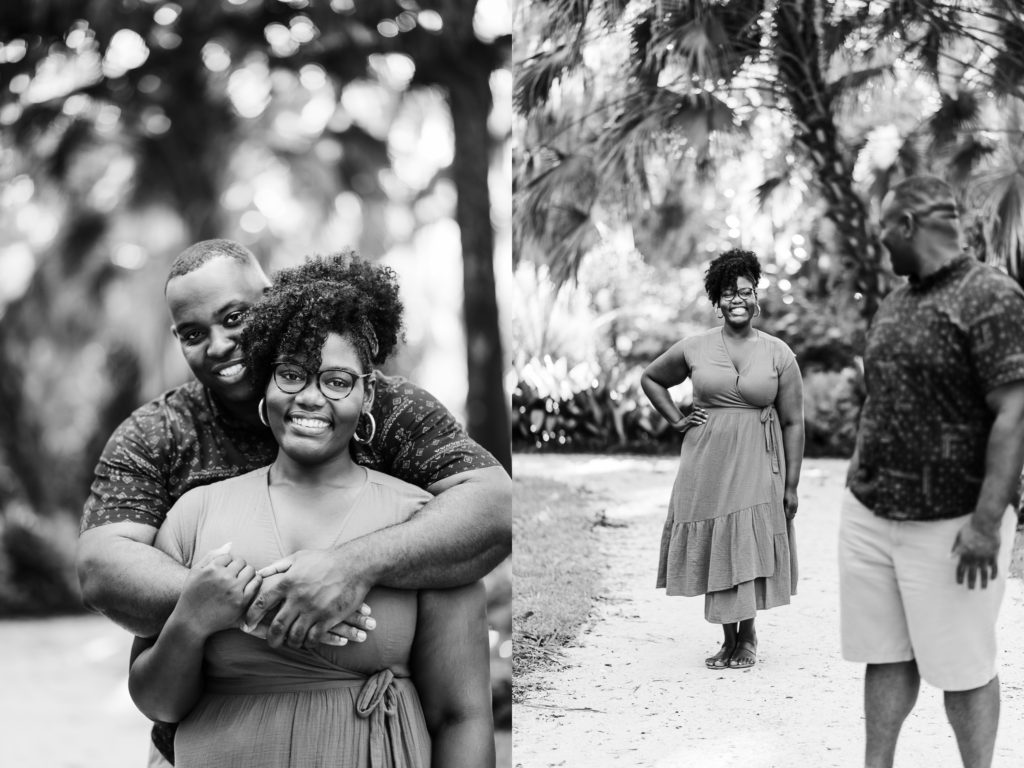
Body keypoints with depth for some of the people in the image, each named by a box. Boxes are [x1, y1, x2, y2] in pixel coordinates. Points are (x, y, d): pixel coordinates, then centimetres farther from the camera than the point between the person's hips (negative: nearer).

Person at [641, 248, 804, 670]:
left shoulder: (779, 354, 0)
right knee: (715, 547, 4)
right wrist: (677, 421, 7)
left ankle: (747, 637, 10)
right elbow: (650, 379, 20)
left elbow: (793, 423, 1)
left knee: (749, 545, -5)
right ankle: (729, 638, 16)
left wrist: (792, 485, -2)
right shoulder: (694, 348, 3)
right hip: (706, 461, 2)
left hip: (756, 463, -2)